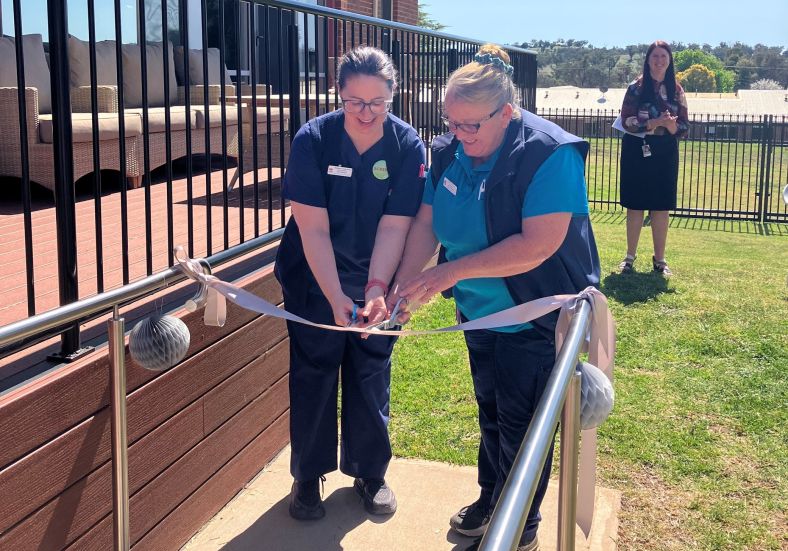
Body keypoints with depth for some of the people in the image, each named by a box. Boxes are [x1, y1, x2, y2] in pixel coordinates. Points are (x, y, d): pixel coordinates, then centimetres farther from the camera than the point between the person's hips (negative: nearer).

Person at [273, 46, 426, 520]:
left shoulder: (408, 146, -15)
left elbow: (394, 226, -19)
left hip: (377, 283, 1)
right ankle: (308, 477, 24)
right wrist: (336, 297, -28)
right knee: (312, 378, 6)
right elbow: (313, 228, -20)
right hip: (315, 281, -1)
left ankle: (370, 473, 29)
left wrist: (376, 290, -32)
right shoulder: (313, 139, -18)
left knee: (372, 379, 10)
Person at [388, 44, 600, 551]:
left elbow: (539, 244, -33)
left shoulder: (550, 154, -26)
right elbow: (426, 223, -4)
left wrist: (452, 271, -32)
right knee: (490, 411, 22)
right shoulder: (450, 151, -5)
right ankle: (490, 501, 42)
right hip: (479, 311, 7)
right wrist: (403, 286, -20)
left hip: (535, 316, -6)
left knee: (521, 423, 5)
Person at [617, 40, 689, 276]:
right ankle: (630, 256, 14)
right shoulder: (636, 87, -3)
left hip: (666, 153, 2)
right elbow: (627, 121, -10)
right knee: (635, 205, 3)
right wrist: (655, 123, -22)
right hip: (638, 151, -2)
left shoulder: (676, 90, 5)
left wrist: (672, 126, -19)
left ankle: (659, 259, 15)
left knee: (661, 206, 5)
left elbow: (684, 125, 4)